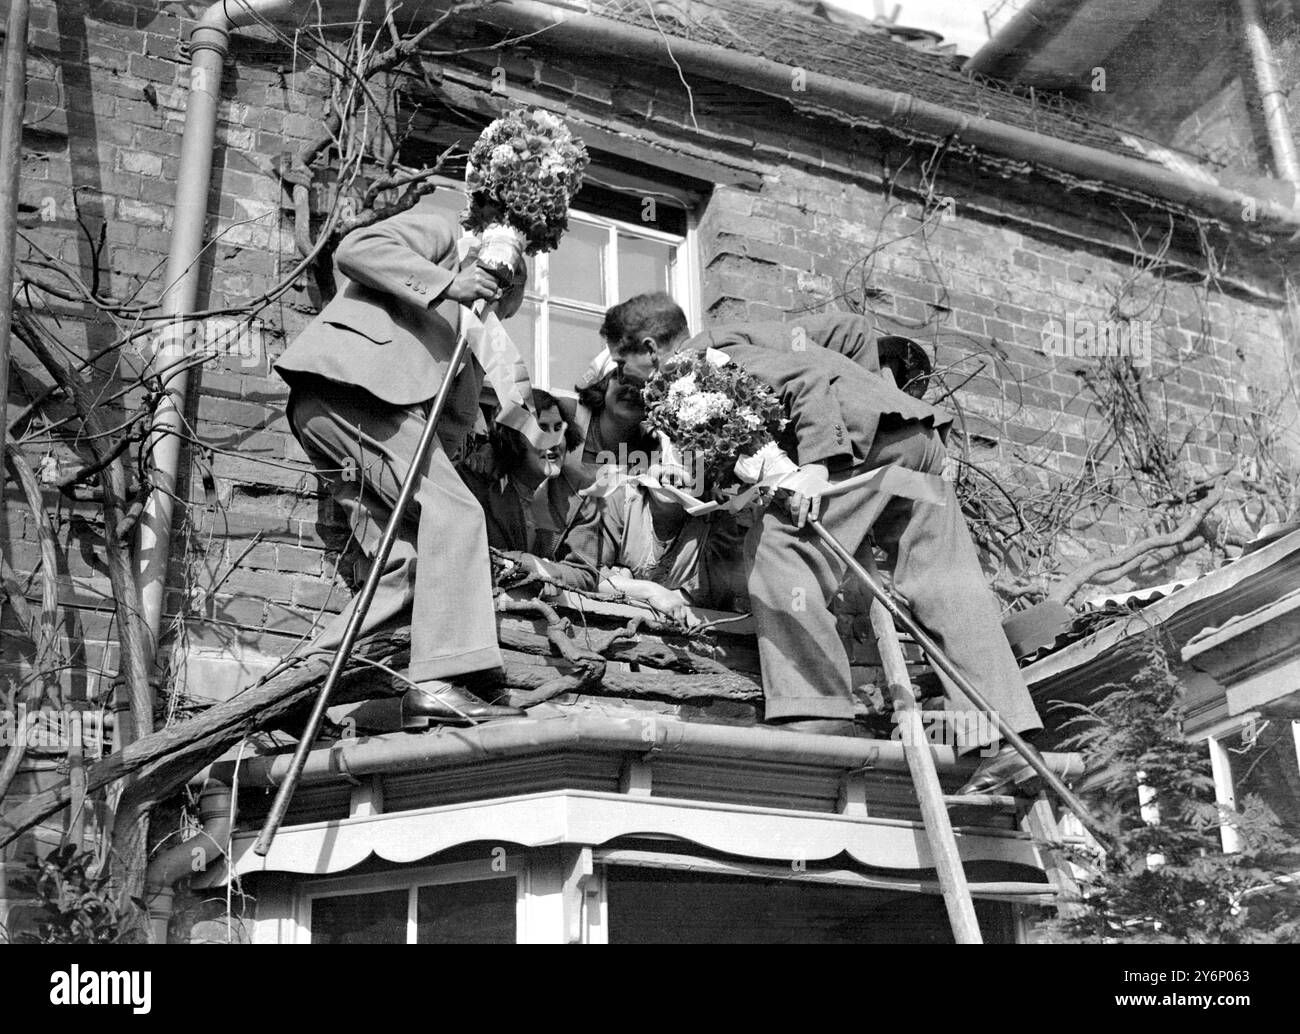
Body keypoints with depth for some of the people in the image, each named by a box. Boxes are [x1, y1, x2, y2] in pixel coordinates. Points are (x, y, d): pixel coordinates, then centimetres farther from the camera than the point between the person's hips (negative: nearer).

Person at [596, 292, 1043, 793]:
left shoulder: (703, 360, 0)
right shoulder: (745, 337, 27)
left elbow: (807, 377, -14)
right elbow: (850, 329, 27)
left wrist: (816, 459, -23)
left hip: (869, 436, -9)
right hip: (918, 433, 10)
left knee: (776, 543, -12)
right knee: (945, 584, 2)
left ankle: (817, 714, -17)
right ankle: (1002, 740, -2)